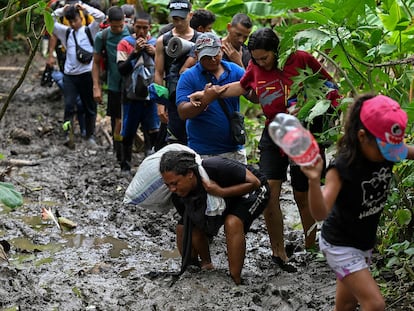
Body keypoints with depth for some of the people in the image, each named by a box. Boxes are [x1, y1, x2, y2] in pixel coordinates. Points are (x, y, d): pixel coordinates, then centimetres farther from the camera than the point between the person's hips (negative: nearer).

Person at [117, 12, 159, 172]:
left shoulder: (156, 43, 4)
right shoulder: (125, 43, -2)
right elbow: (122, 69, -9)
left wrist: (155, 54, -14)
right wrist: (135, 52, -18)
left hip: (152, 94, 1)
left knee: (156, 132, -6)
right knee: (128, 133, 7)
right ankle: (125, 166, 19)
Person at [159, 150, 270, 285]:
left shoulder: (215, 167, -39)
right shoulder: (179, 196, -20)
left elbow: (254, 182, -31)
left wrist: (220, 192, -39)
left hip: (252, 191, -6)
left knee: (232, 223, -34)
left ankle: (235, 281, -26)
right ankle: (206, 265, 19)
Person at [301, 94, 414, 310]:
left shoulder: (387, 151, -12)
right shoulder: (343, 167, -30)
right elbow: (320, 213, -40)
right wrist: (314, 181, -58)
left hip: (365, 242, 7)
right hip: (340, 245, -7)